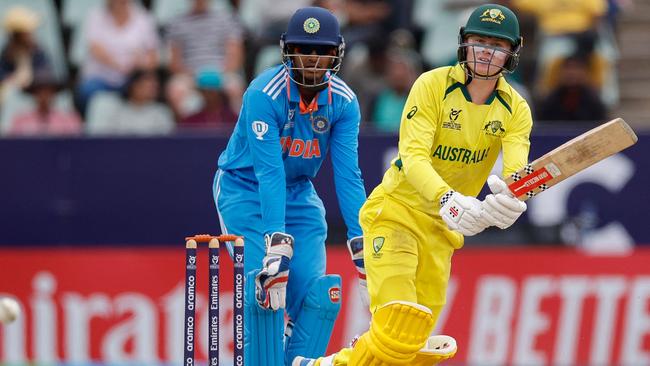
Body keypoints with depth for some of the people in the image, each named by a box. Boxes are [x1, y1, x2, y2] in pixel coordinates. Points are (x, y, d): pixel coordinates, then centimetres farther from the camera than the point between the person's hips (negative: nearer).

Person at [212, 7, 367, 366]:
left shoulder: (343, 102, -12)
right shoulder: (264, 94, -26)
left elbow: (347, 174, -16)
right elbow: (269, 173, -32)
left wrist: (361, 241, -25)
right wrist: (277, 241, -39)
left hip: (298, 192, 4)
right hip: (244, 190, -4)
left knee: (319, 295, -9)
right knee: (267, 290, -20)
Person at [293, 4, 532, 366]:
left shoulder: (515, 110, -2)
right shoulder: (434, 85, -13)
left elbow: (517, 172, -18)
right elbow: (413, 156, -24)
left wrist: (509, 199, -43)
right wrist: (446, 199, -43)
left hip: (442, 228, 5)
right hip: (396, 212, -5)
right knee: (396, 334, -20)